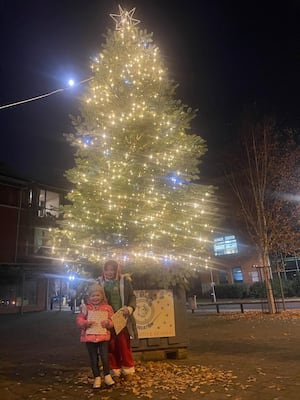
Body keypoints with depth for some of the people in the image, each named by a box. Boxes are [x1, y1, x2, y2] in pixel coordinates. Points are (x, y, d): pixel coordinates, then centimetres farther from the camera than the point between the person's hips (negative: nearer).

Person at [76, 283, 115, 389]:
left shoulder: (107, 308, 1)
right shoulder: (86, 308, -1)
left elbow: (112, 320, 3)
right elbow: (79, 319, -1)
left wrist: (108, 323, -19)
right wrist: (86, 323, -20)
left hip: (103, 335, 0)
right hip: (89, 336, 1)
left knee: (105, 356, -3)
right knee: (93, 358, 10)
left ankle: (107, 376, 17)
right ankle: (97, 377, 24)